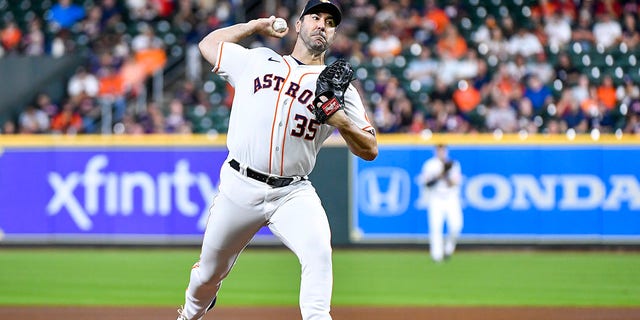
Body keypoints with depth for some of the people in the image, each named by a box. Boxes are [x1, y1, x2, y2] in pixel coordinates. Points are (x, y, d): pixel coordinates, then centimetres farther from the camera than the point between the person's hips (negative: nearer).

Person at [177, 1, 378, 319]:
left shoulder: (339, 89, 7)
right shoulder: (256, 62, 12)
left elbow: (370, 150, 3)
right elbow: (207, 43, 25)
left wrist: (340, 121, -15)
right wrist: (256, 26, 23)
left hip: (293, 194, -1)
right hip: (239, 186, 1)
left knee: (318, 252, -30)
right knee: (209, 273, 12)